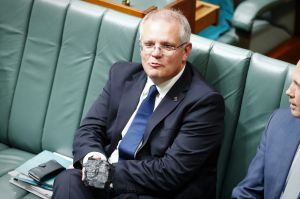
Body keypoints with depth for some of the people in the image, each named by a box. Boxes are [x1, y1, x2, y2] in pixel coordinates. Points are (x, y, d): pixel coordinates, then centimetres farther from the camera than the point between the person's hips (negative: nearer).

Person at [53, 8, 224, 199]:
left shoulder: (204, 101, -12)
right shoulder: (123, 74, 8)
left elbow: (173, 171, -16)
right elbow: (90, 128, 8)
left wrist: (110, 172, -17)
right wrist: (92, 157, -15)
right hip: (105, 183, 5)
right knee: (69, 180, -26)